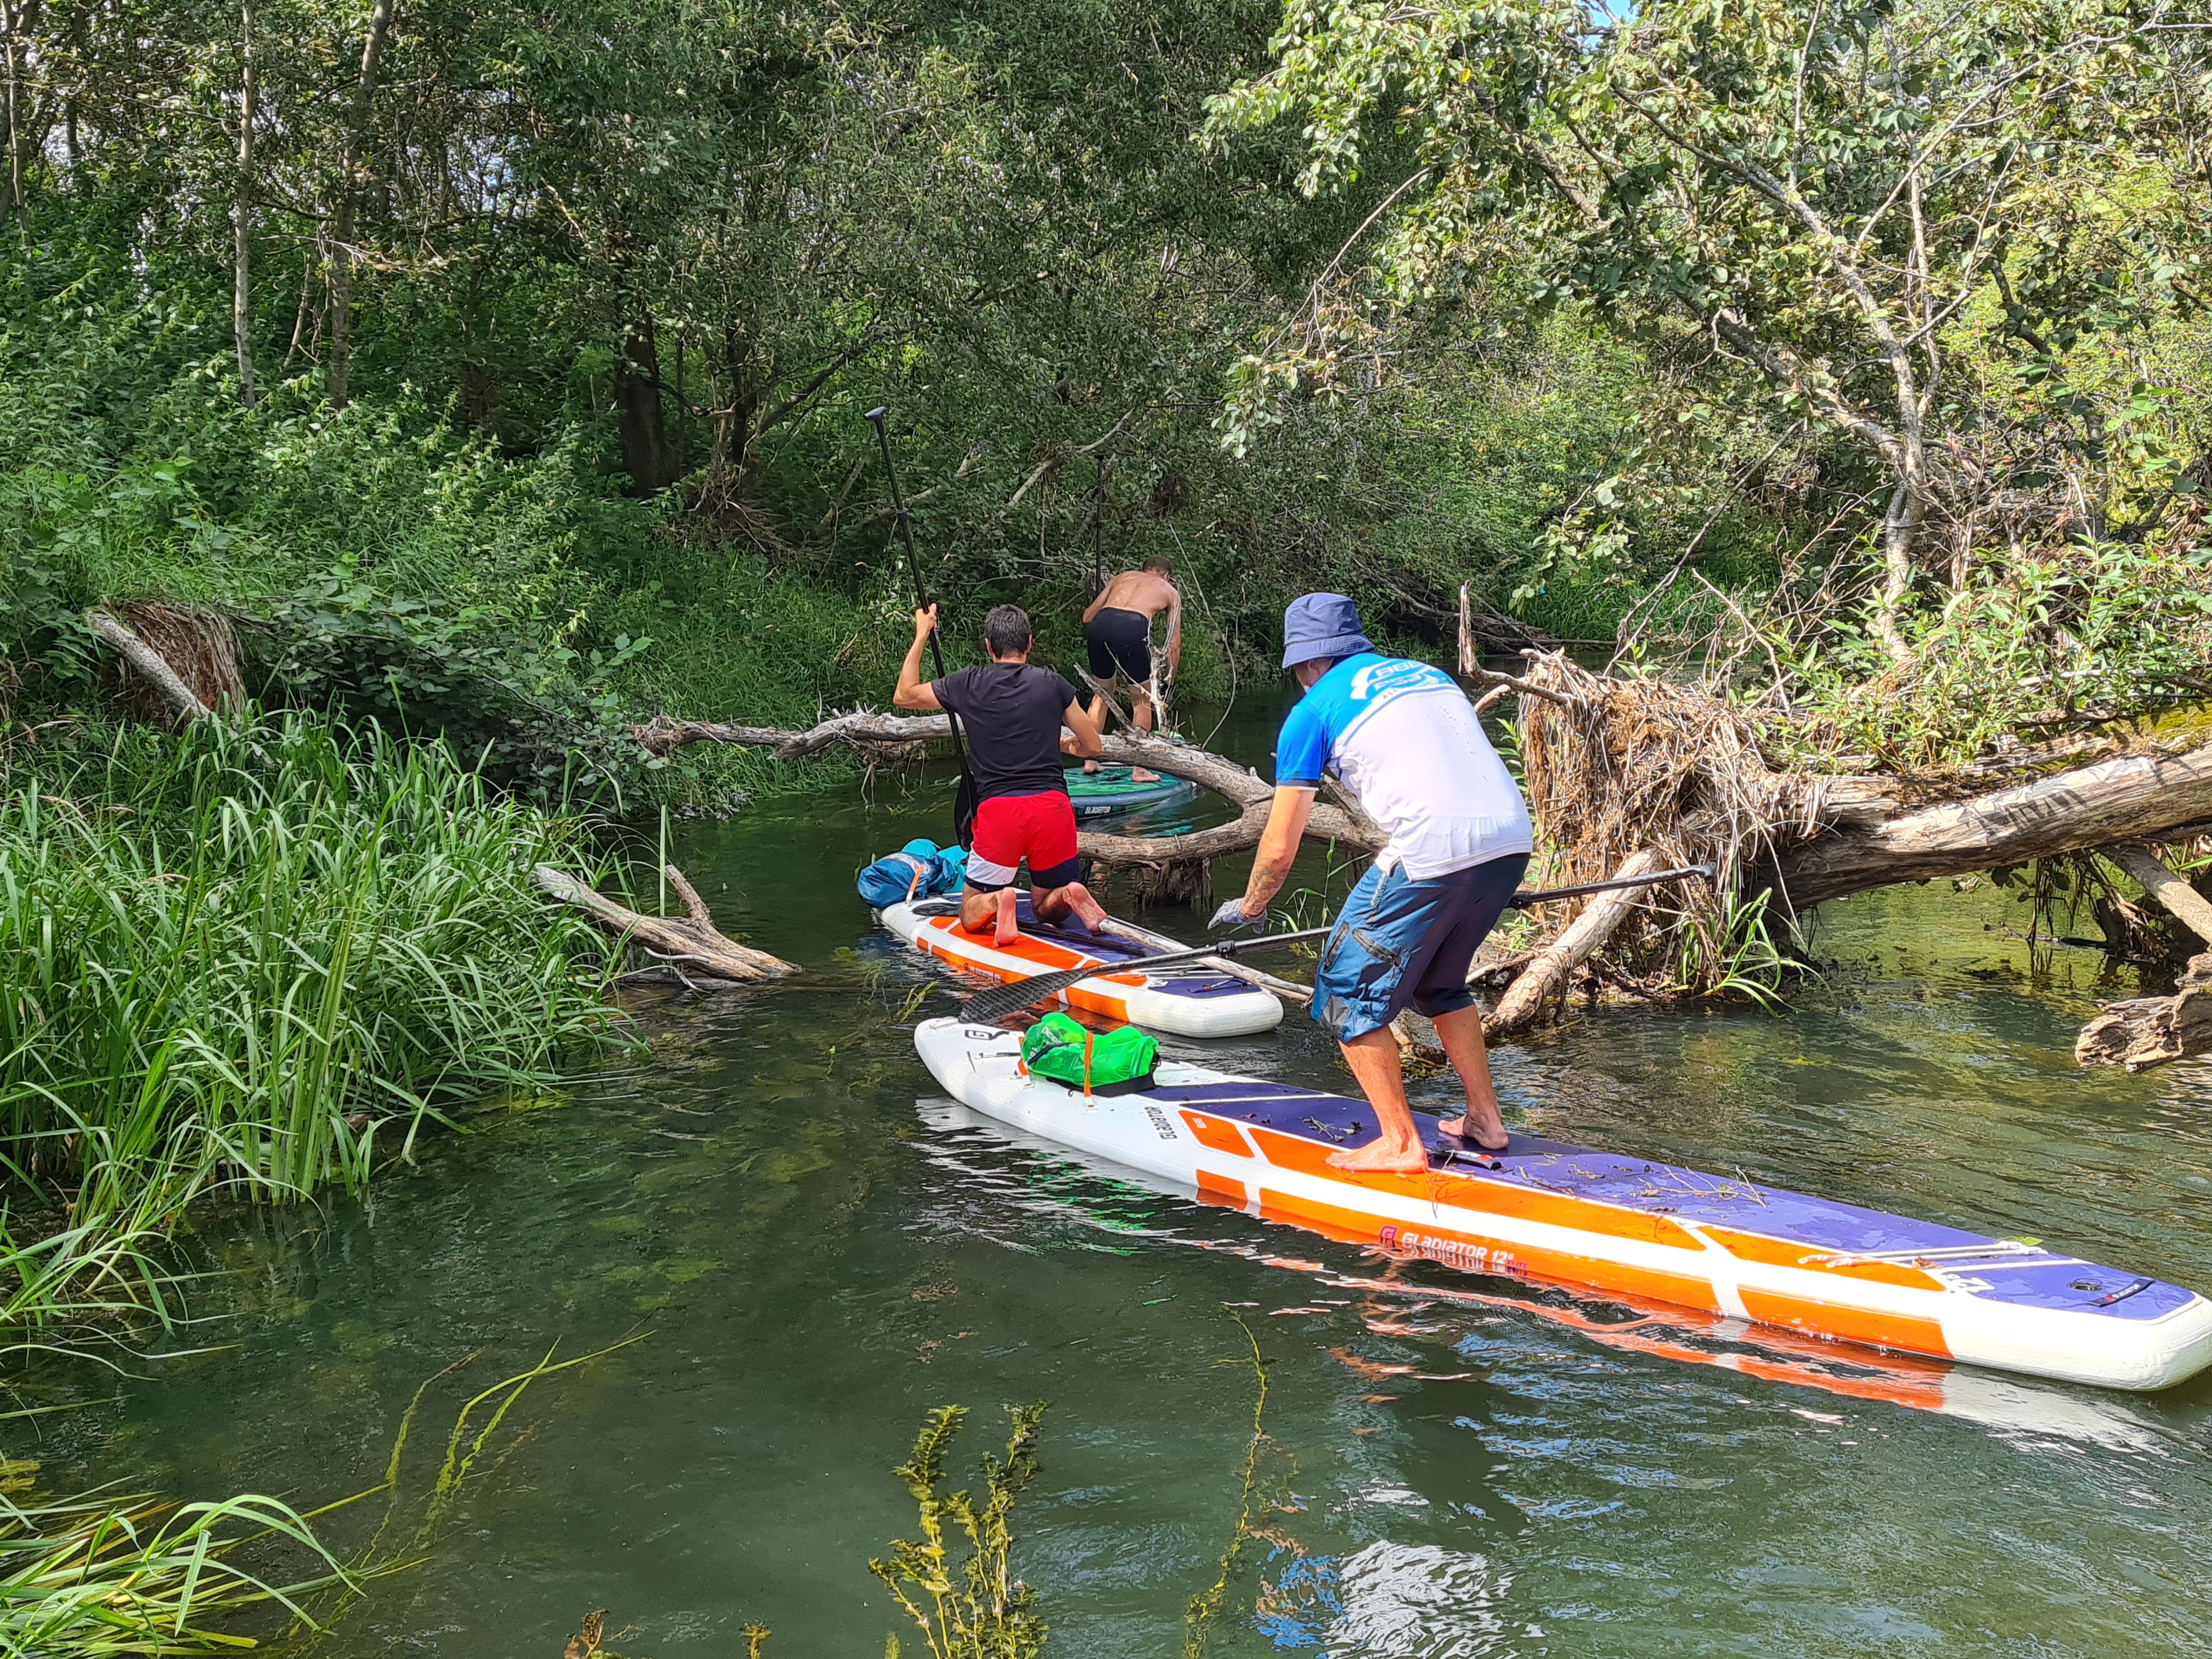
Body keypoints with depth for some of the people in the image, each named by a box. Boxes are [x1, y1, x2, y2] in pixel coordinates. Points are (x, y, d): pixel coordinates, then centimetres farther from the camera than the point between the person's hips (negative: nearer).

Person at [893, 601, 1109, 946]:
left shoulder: (966, 684, 6)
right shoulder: (1053, 684, 7)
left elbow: (904, 696, 23)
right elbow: (1092, 746, 15)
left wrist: (921, 636, 30)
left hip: (998, 809, -1)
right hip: (1053, 806, 1)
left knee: (972, 918, 13)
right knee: (1048, 910, 21)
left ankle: (998, 901, -22)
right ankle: (1069, 894, -14)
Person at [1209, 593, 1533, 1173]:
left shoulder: (1314, 711, 9)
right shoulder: (1431, 674, 26)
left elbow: (1279, 848, 10)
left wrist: (1250, 907, 29)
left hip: (1434, 852, -7)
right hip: (1513, 841, 7)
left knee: (1350, 990, 9)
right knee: (1441, 982, 28)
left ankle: (1400, 1143, 9)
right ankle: (1484, 1120, 31)